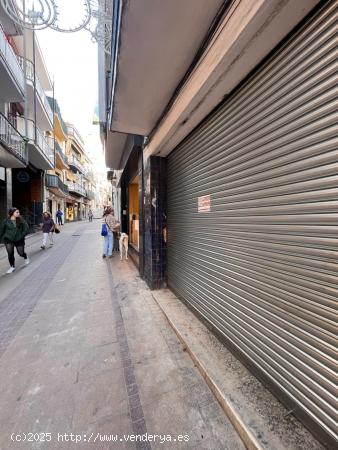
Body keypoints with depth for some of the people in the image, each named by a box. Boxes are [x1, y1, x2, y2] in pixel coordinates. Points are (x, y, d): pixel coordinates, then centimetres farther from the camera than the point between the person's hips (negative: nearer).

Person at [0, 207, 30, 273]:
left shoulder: (21, 220, -6)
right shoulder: (6, 221, -5)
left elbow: (26, 228, -4)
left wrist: (22, 235, -8)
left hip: (19, 240, 0)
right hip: (8, 239, 0)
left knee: (21, 253, 6)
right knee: (10, 253, -5)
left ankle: (26, 258, 41)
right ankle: (12, 267, 14)